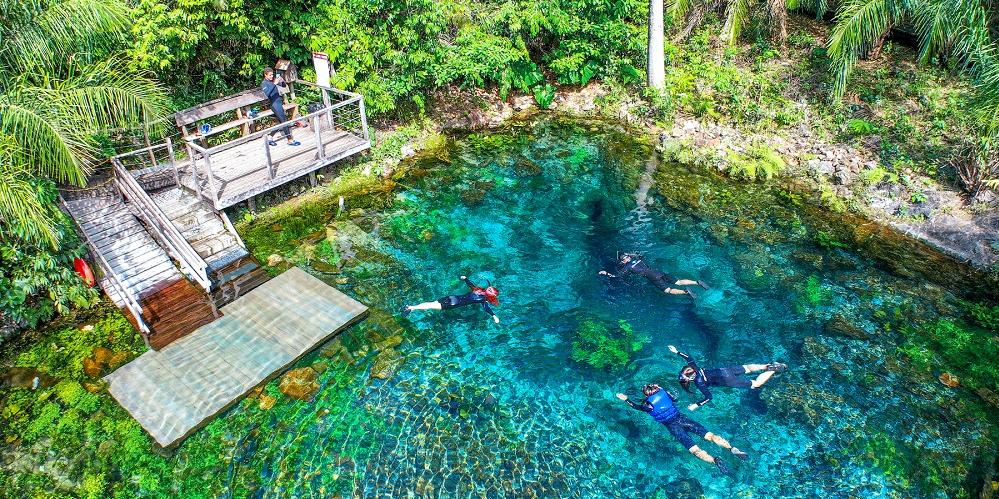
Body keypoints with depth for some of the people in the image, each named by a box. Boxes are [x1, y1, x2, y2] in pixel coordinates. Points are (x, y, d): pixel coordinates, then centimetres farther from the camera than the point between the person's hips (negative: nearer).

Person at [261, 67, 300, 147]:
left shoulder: (273, 80, 12)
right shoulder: (264, 83, -8)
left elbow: (283, 85, 17)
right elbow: (267, 93, -26)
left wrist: (282, 81, -6)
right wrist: (274, 84, -28)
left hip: (279, 102, 8)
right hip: (274, 104, -8)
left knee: (282, 122, 11)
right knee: (284, 122, -11)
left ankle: (270, 137, 20)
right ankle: (290, 140, -8)